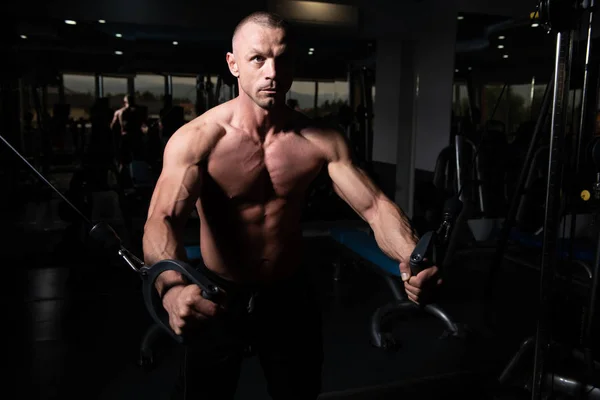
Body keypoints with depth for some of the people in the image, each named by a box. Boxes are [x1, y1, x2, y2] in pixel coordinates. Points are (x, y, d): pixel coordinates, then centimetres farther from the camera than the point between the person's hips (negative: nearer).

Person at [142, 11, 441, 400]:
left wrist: (413, 260, -36)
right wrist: (173, 288, -53)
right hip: (218, 297, -2)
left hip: (290, 294, 3)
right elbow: (162, 220, -31)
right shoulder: (196, 139, -19)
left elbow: (375, 205, -15)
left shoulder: (322, 140, -10)